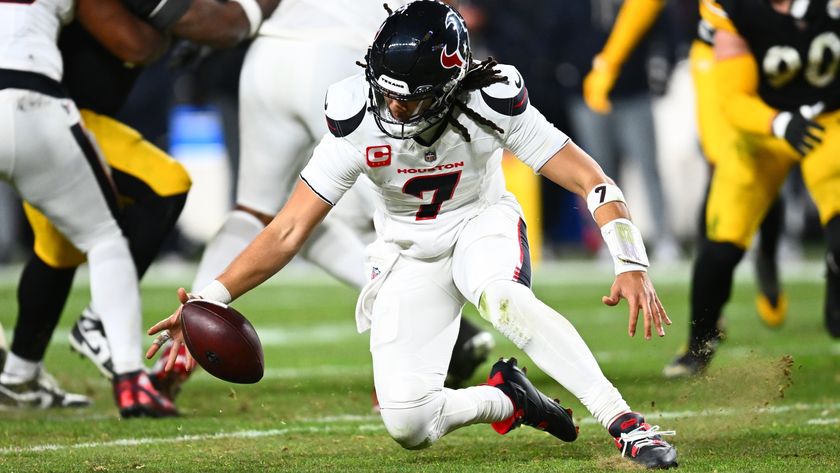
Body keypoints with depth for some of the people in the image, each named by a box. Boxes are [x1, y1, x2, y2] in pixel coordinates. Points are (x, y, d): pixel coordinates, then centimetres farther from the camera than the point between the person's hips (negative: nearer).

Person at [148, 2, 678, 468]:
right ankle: (507, 400, 19)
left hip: (482, 223, -2)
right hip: (409, 252, 2)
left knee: (498, 295, -40)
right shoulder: (359, 120, -23)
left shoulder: (491, 103, -27)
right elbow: (290, 231, -19)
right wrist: (211, 298, -27)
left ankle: (622, 420, -36)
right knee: (410, 428, -11)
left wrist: (632, 265, -38)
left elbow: (591, 181, -25)